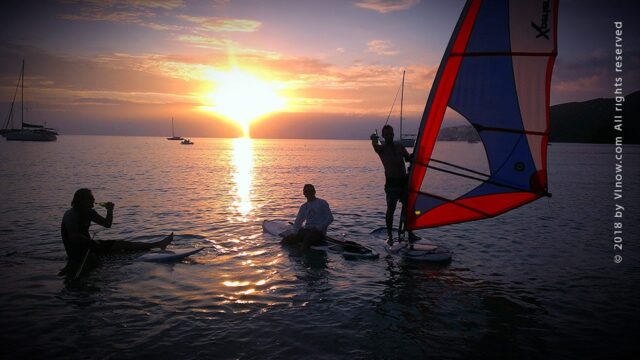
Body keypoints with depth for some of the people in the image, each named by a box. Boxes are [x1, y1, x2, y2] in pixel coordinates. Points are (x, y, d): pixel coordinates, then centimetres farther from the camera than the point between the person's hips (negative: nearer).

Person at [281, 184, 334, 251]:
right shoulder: (303, 207, 20)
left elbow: (330, 218, -3)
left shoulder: (322, 203, 4)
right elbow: (298, 222, 17)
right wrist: (293, 233, -1)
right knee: (287, 239, -17)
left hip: (318, 231, -6)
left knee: (307, 238, -39)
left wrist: (318, 228, -13)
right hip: (305, 230, 6)